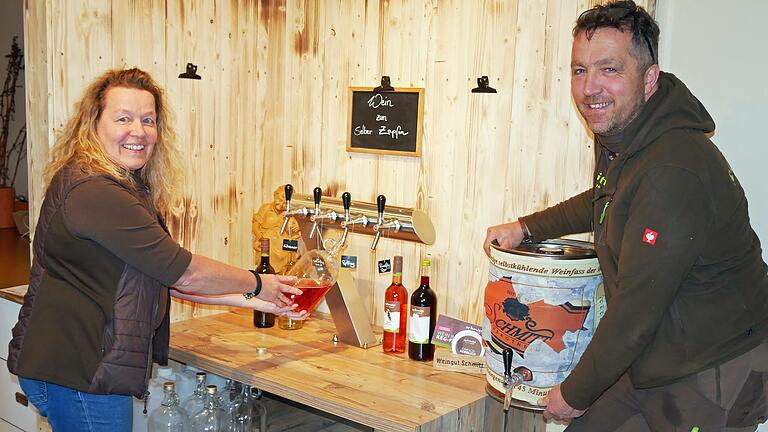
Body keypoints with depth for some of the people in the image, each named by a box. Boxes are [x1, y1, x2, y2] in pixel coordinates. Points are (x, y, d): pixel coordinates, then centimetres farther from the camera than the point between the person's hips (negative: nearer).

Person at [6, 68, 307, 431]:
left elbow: (166, 278, 10)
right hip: (75, 374, -10)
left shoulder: (129, 188, 10)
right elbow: (182, 272, -20)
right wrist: (256, 285, -5)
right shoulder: (93, 192, -23)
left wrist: (250, 300, 6)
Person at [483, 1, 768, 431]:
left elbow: (636, 311, -25)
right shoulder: (617, 136, 1)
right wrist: (526, 227, 20)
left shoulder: (674, 173, -30)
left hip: (715, 380, -8)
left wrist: (575, 394, -13)